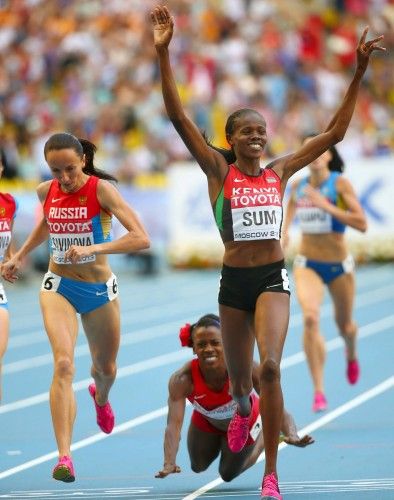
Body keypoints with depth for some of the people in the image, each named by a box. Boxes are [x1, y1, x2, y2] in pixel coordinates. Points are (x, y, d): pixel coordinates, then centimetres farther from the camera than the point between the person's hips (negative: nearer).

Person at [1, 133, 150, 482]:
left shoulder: (101, 189, -20)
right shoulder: (46, 192, -6)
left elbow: (141, 238, -31)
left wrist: (93, 248, -39)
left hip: (100, 289, -1)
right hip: (59, 286, 1)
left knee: (106, 368, 21)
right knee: (63, 364, -21)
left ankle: (101, 398, 61)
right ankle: (64, 457, -27)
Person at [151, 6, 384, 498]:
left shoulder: (280, 172, 3)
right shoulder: (219, 172, -3)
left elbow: (334, 132, 6)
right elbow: (178, 117, -12)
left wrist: (359, 71, 1)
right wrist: (163, 54, -22)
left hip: (273, 279, 0)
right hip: (233, 282, 0)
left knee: (269, 367, -21)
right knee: (239, 376, 17)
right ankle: (242, 408, 57)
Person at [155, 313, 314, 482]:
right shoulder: (182, 379, -41)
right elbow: (174, 424, -46)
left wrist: (292, 435, -68)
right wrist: (169, 463, -64)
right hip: (205, 422, 1)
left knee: (228, 475, 16)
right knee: (198, 467, 21)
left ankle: (264, 436, 39)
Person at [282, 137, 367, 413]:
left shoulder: (340, 184, -14)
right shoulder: (298, 186, -1)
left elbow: (362, 224, -22)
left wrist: (326, 205, -28)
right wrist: (285, 230, 12)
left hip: (339, 265, -1)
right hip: (307, 265, 1)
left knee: (344, 325, 17)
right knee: (310, 318, -24)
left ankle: (351, 356, 57)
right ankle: (319, 390, -23)